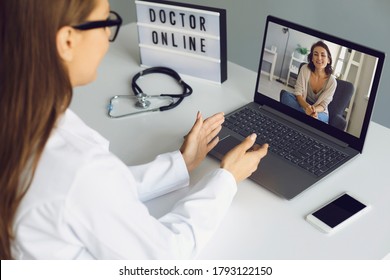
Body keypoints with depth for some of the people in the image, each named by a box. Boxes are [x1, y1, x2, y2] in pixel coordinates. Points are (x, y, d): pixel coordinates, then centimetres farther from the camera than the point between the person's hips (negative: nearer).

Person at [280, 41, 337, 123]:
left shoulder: (331, 81, -15)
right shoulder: (305, 69, -12)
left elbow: (323, 105, -13)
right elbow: (298, 93, -15)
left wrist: (314, 110, -38)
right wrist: (307, 106, -37)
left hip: (320, 112, -3)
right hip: (302, 104, 3)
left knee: (313, 117, -40)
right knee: (286, 95, -29)